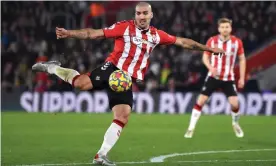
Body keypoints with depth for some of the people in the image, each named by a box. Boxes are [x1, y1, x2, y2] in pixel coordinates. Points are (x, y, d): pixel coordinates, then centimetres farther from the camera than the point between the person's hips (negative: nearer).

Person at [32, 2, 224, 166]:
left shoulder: (156, 35, 12)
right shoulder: (125, 27, -2)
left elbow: (183, 42, 20)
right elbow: (94, 33, -7)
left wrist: (208, 48, 20)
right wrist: (70, 33, -18)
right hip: (112, 68, -5)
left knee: (123, 116, -7)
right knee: (81, 83, -28)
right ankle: (52, 68, 0)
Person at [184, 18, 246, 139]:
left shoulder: (237, 42, -6)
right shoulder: (212, 41, -8)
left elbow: (242, 59, 4)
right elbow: (205, 57, 2)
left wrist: (242, 78, 0)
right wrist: (210, 67, -19)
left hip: (228, 79, 0)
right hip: (213, 77, 0)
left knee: (234, 103, -11)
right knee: (201, 101, -8)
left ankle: (235, 124, 20)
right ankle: (191, 128, 3)